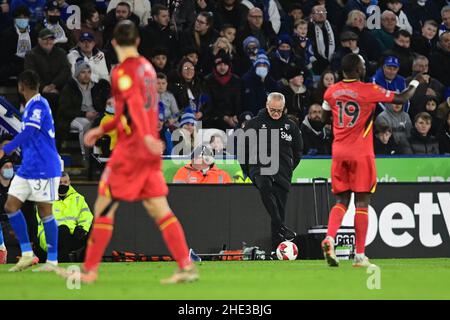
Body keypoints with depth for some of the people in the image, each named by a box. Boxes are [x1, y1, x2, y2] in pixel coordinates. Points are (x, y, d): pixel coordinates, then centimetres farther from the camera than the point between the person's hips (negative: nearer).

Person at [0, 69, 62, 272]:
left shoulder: (38, 105, -15)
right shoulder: (31, 105, 14)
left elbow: (28, 132, -29)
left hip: (43, 168, -9)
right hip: (27, 168, 9)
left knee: (45, 211, -3)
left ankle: (52, 261, 3)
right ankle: (27, 254, 7)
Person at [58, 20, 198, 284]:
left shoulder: (123, 71, -9)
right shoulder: (147, 67, 16)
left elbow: (135, 105, -26)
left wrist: (146, 136, -39)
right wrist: (102, 130, 31)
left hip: (130, 150, -7)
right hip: (150, 153, 7)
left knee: (104, 208, 0)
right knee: (159, 209, 4)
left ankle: (90, 271, 3)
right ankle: (187, 267, -6)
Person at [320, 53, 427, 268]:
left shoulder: (332, 91, 4)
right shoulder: (368, 91, -9)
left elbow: (324, 119, 18)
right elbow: (402, 98, -2)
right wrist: (416, 82, 15)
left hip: (338, 152, 4)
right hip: (361, 153, -4)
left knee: (341, 201, 11)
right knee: (362, 203, 0)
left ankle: (329, 237, -16)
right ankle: (360, 256, -2)